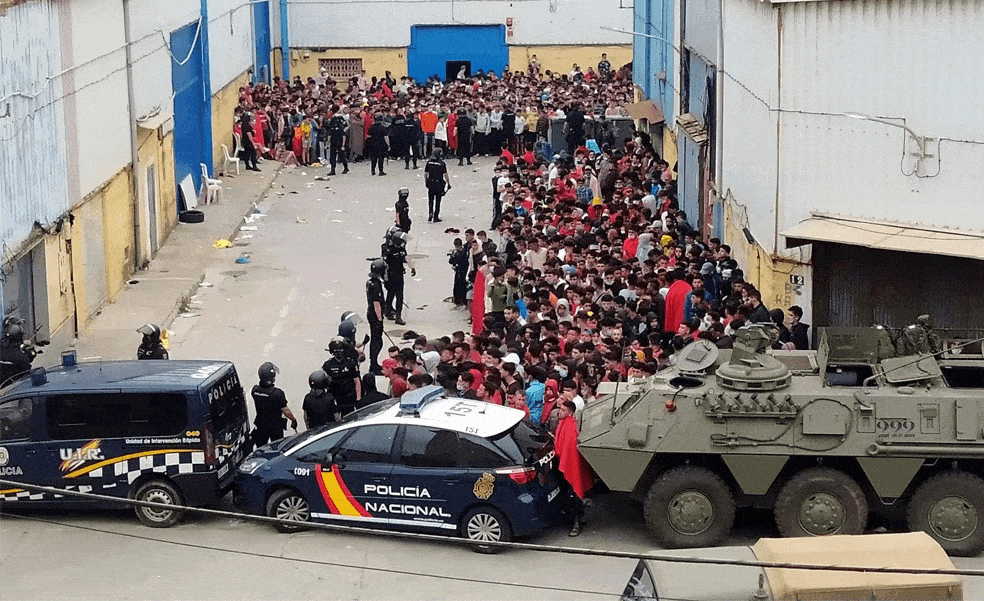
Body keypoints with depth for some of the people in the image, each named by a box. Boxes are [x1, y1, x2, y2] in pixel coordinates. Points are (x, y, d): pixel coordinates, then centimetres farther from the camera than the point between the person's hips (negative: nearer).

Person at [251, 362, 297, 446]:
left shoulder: (254, 390, -14)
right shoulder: (277, 393, -28)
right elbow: (286, 411, -18)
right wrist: (293, 420, 1)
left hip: (260, 426, 4)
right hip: (276, 426, -4)